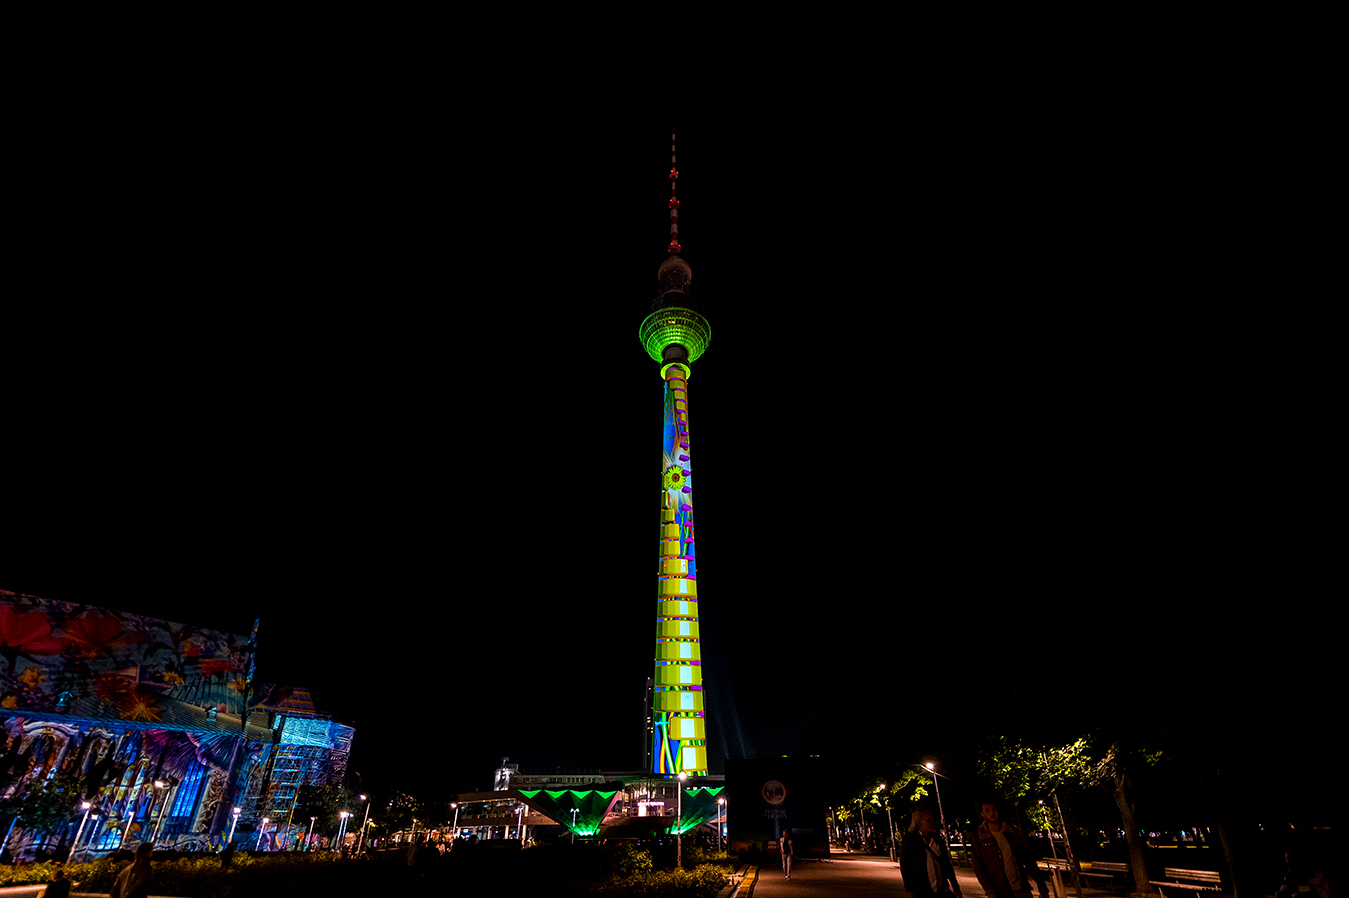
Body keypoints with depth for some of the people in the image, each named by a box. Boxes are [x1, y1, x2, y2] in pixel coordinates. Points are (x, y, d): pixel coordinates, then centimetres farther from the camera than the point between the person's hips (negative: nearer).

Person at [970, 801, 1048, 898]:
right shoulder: (976, 837, -5)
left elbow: (1027, 857, 7)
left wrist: (1041, 885, 3)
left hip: (1022, 889, 3)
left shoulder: (1011, 830, 5)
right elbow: (978, 867, -6)